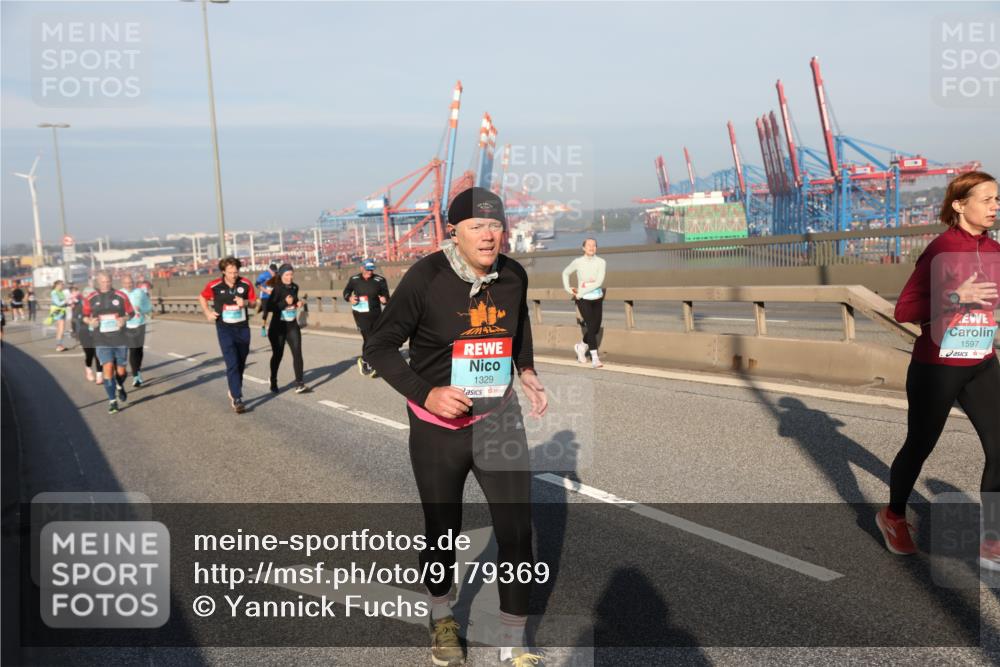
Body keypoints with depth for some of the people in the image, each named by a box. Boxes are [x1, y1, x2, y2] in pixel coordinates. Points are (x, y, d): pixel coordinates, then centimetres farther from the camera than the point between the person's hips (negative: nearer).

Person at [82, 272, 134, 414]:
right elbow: (85, 316, 11)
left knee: (120, 370, 7)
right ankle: (112, 401, -3)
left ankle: (120, 387, 43)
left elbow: (131, 313, 6)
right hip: (102, 342, -1)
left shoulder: (121, 296, 0)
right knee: (108, 368, -13)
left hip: (121, 339, 1)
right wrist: (90, 321, -11)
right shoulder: (90, 299, 1)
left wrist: (124, 319, -14)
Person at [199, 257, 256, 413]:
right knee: (232, 364, -13)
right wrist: (208, 313, -3)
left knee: (241, 364, 14)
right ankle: (237, 399, -14)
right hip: (225, 329, -3)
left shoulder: (245, 284, -5)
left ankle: (234, 391, 35)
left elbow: (253, 302, 5)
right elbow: (202, 297, 10)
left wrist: (245, 302, -16)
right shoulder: (214, 286, -8)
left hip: (243, 328, 3)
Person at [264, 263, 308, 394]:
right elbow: (269, 307, -20)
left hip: (292, 325, 4)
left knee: (297, 353, -10)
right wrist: (285, 303, -27)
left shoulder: (295, 287, 5)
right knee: (277, 354, 10)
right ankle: (273, 382, 31)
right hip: (278, 326, -4)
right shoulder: (277, 289, -13)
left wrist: (298, 304, 3)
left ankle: (299, 384, -12)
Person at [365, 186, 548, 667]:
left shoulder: (514, 276, -4)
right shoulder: (426, 277, -17)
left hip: (499, 421, 3)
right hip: (438, 428, -2)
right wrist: (425, 393, -23)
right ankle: (441, 619, 42)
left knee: (517, 534, 0)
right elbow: (378, 346, -12)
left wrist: (526, 370, 4)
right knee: (442, 532, 13)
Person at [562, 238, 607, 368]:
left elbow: (599, 282, -17)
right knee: (591, 327, -13)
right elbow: (565, 273, 14)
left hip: (597, 299, 2)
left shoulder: (601, 262, -7)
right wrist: (568, 289, 3)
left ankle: (581, 346, 35)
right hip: (583, 300, -2)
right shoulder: (578, 262, -4)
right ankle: (595, 357, -6)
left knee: (596, 329, 8)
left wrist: (580, 292, -16)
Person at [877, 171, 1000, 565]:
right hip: (937, 368, -6)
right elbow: (904, 310, -19)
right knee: (920, 447, 10)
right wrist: (956, 297, -27)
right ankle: (893, 517, 34)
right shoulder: (941, 251, -17)